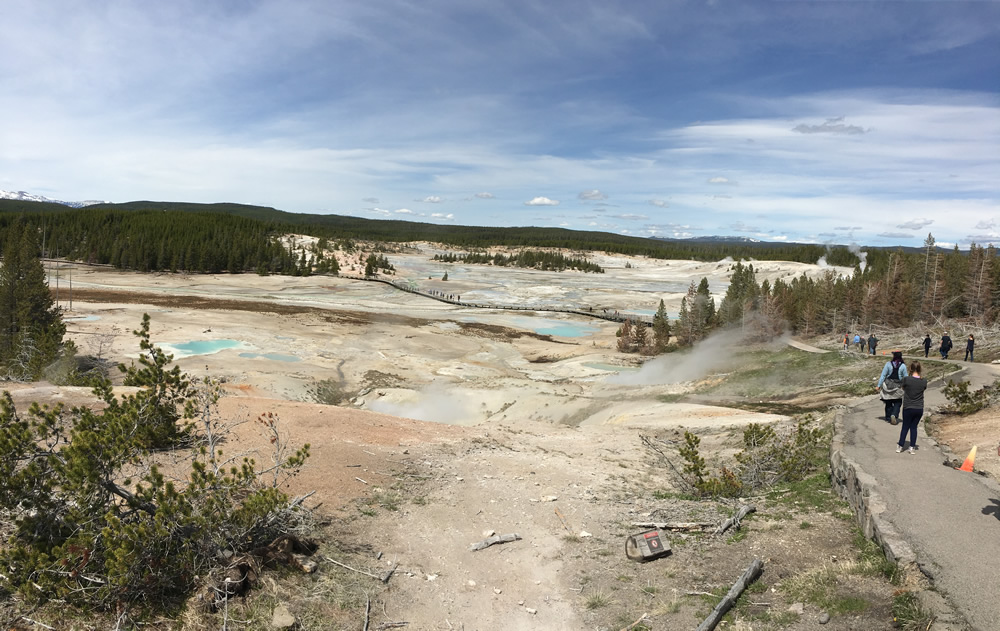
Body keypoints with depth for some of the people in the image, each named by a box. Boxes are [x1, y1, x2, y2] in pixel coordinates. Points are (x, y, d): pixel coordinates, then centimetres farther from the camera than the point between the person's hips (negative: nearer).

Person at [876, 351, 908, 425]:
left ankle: (888, 417, 20)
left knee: (888, 403, 13)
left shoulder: (888, 364, -8)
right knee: (897, 403, 8)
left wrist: (879, 385, -3)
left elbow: (883, 375, -7)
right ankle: (894, 415, -13)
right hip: (897, 387, -1)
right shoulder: (903, 366, -7)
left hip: (888, 386, 1)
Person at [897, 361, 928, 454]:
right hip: (919, 409, 2)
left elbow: (903, 388, 1)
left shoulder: (906, 379, -16)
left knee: (905, 427, 11)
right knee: (914, 427, 13)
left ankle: (900, 446, 14)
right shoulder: (924, 381, -7)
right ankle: (912, 447, 14)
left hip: (908, 408, -2)